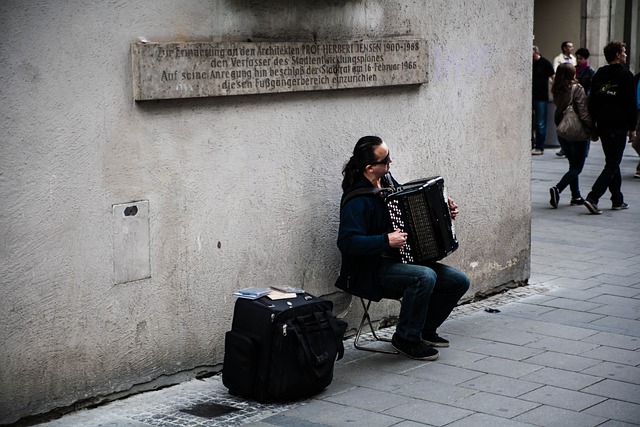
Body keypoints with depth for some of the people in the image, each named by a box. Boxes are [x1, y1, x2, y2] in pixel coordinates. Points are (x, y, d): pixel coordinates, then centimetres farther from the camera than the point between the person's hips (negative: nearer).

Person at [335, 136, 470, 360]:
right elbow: (347, 242, -28)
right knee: (425, 277, -34)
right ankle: (406, 338, -13)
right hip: (373, 269, -9)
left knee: (459, 281, -1)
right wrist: (386, 241, -31)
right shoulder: (357, 199, -20)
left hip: (402, 258, 9)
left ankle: (426, 329, 18)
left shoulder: (387, 180, 7)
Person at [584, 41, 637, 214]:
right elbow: (631, 104, -9)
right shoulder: (625, 75, -8)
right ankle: (592, 198, -18)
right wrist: (632, 128, -4)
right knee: (612, 165, -6)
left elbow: (592, 102, 12)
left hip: (602, 126, 7)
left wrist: (593, 124, 15)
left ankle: (617, 200, 21)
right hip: (619, 126, -7)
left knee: (612, 162, 17)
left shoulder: (599, 75, 10)